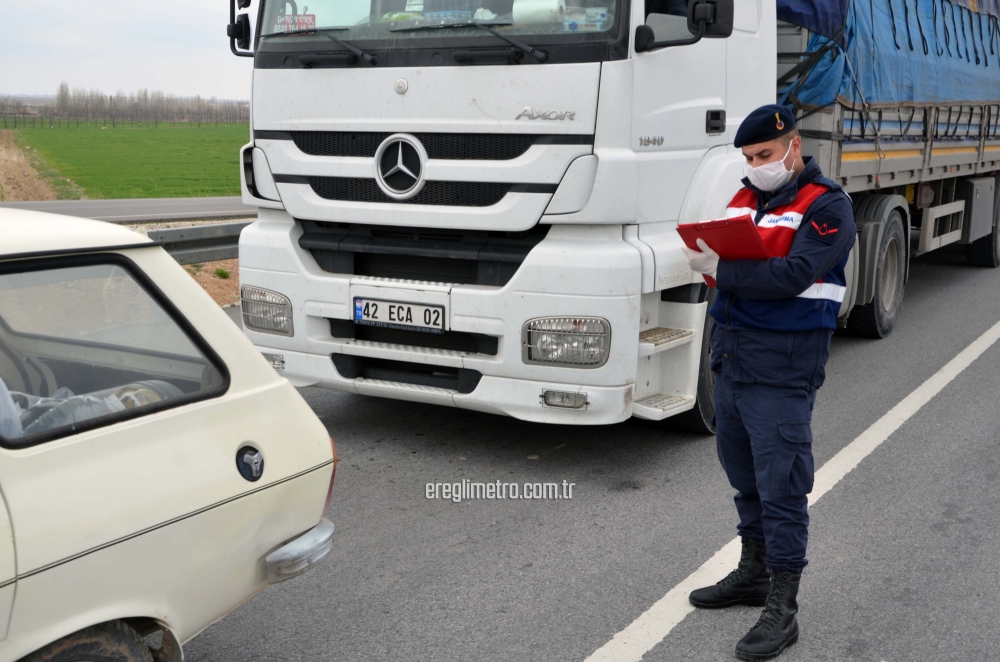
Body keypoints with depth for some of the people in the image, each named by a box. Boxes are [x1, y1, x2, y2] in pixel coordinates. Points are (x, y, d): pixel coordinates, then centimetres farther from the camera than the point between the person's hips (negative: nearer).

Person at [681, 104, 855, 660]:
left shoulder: (827, 207, -8)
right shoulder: (745, 200, 15)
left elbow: (792, 276, -21)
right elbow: (723, 258, 17)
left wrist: (722, 269, -21)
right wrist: (706, 257, -4)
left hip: (782, 369, -8)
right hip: (733, 359, 8)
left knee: (781, 488, -4)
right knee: (745, 476, 18)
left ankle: (782, 610, 4)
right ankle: (753, 573, 35)